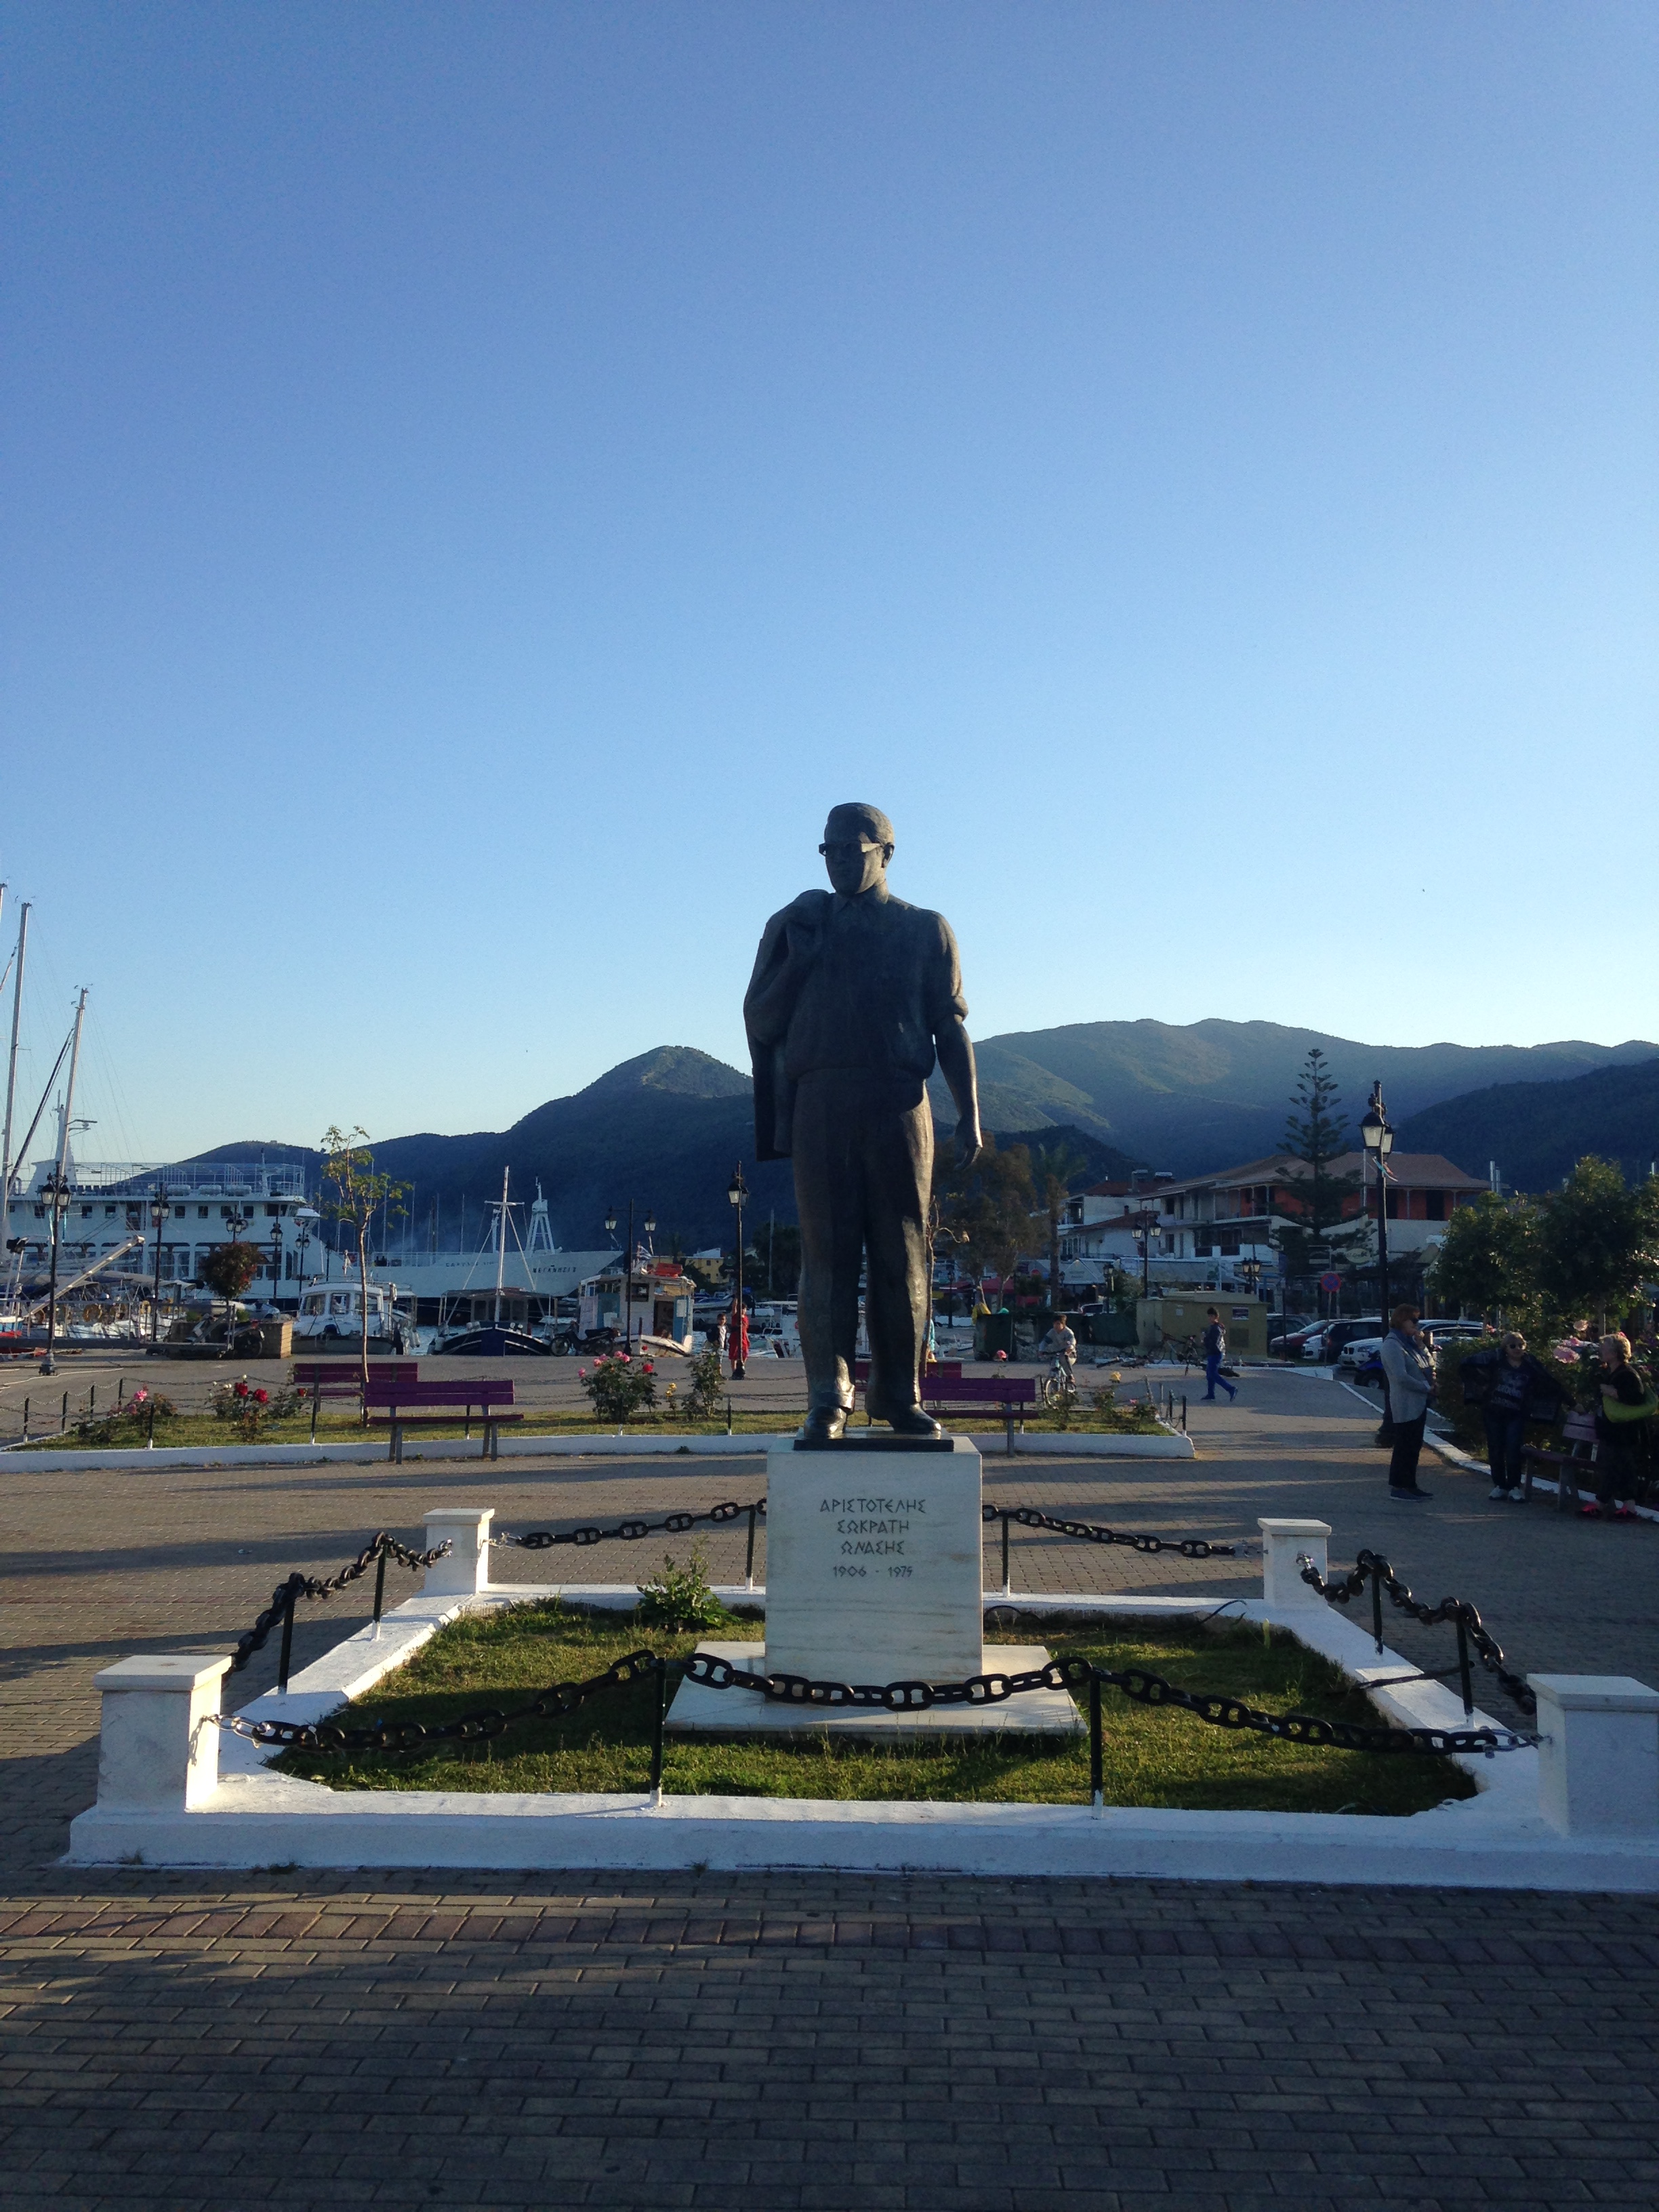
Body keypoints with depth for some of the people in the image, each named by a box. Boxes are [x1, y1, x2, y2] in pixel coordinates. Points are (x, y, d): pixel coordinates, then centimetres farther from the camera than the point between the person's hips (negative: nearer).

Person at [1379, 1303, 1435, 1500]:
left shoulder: (1410, 1342, 14)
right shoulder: (1392, 1344, -15)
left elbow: (1430, 1364, 15)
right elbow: (1401, 1377, -22)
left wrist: (1421, 1346, -3)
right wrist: (1427, 1388, -14)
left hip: (1418, 1403, 9)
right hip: (1405, 1404, -9)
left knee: (1414, 1447, 13)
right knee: (1404, 1446, -5)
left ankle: (1410, 1486, 20)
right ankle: (1397, 1487, 1)